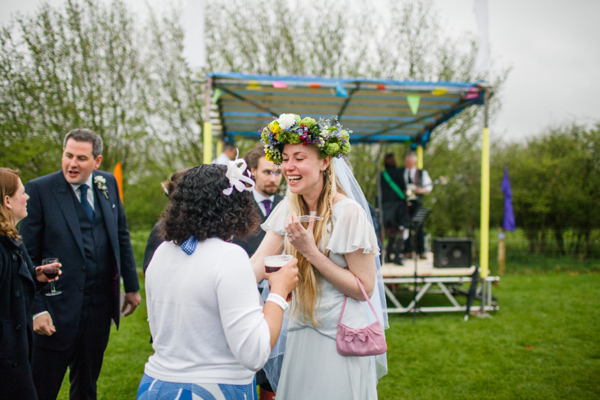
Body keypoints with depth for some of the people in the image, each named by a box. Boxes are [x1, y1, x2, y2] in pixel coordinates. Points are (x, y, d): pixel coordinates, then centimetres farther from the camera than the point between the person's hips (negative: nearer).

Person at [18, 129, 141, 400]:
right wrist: (37, 309, -15)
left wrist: (132, 286, 13)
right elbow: (28, 257, -10)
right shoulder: (39, 190, -11)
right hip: (58, 309, -4)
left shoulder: (108, 184, 4)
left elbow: (121, 235, 13)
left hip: (100, 306, 4)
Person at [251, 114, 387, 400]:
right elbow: (257, 263, -9)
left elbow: (364, 288, -17)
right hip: (301, 332, 6)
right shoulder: (289, 209, 1)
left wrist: (311, 251, -23)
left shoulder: (348, 212, -19)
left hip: (340, 342, -6)